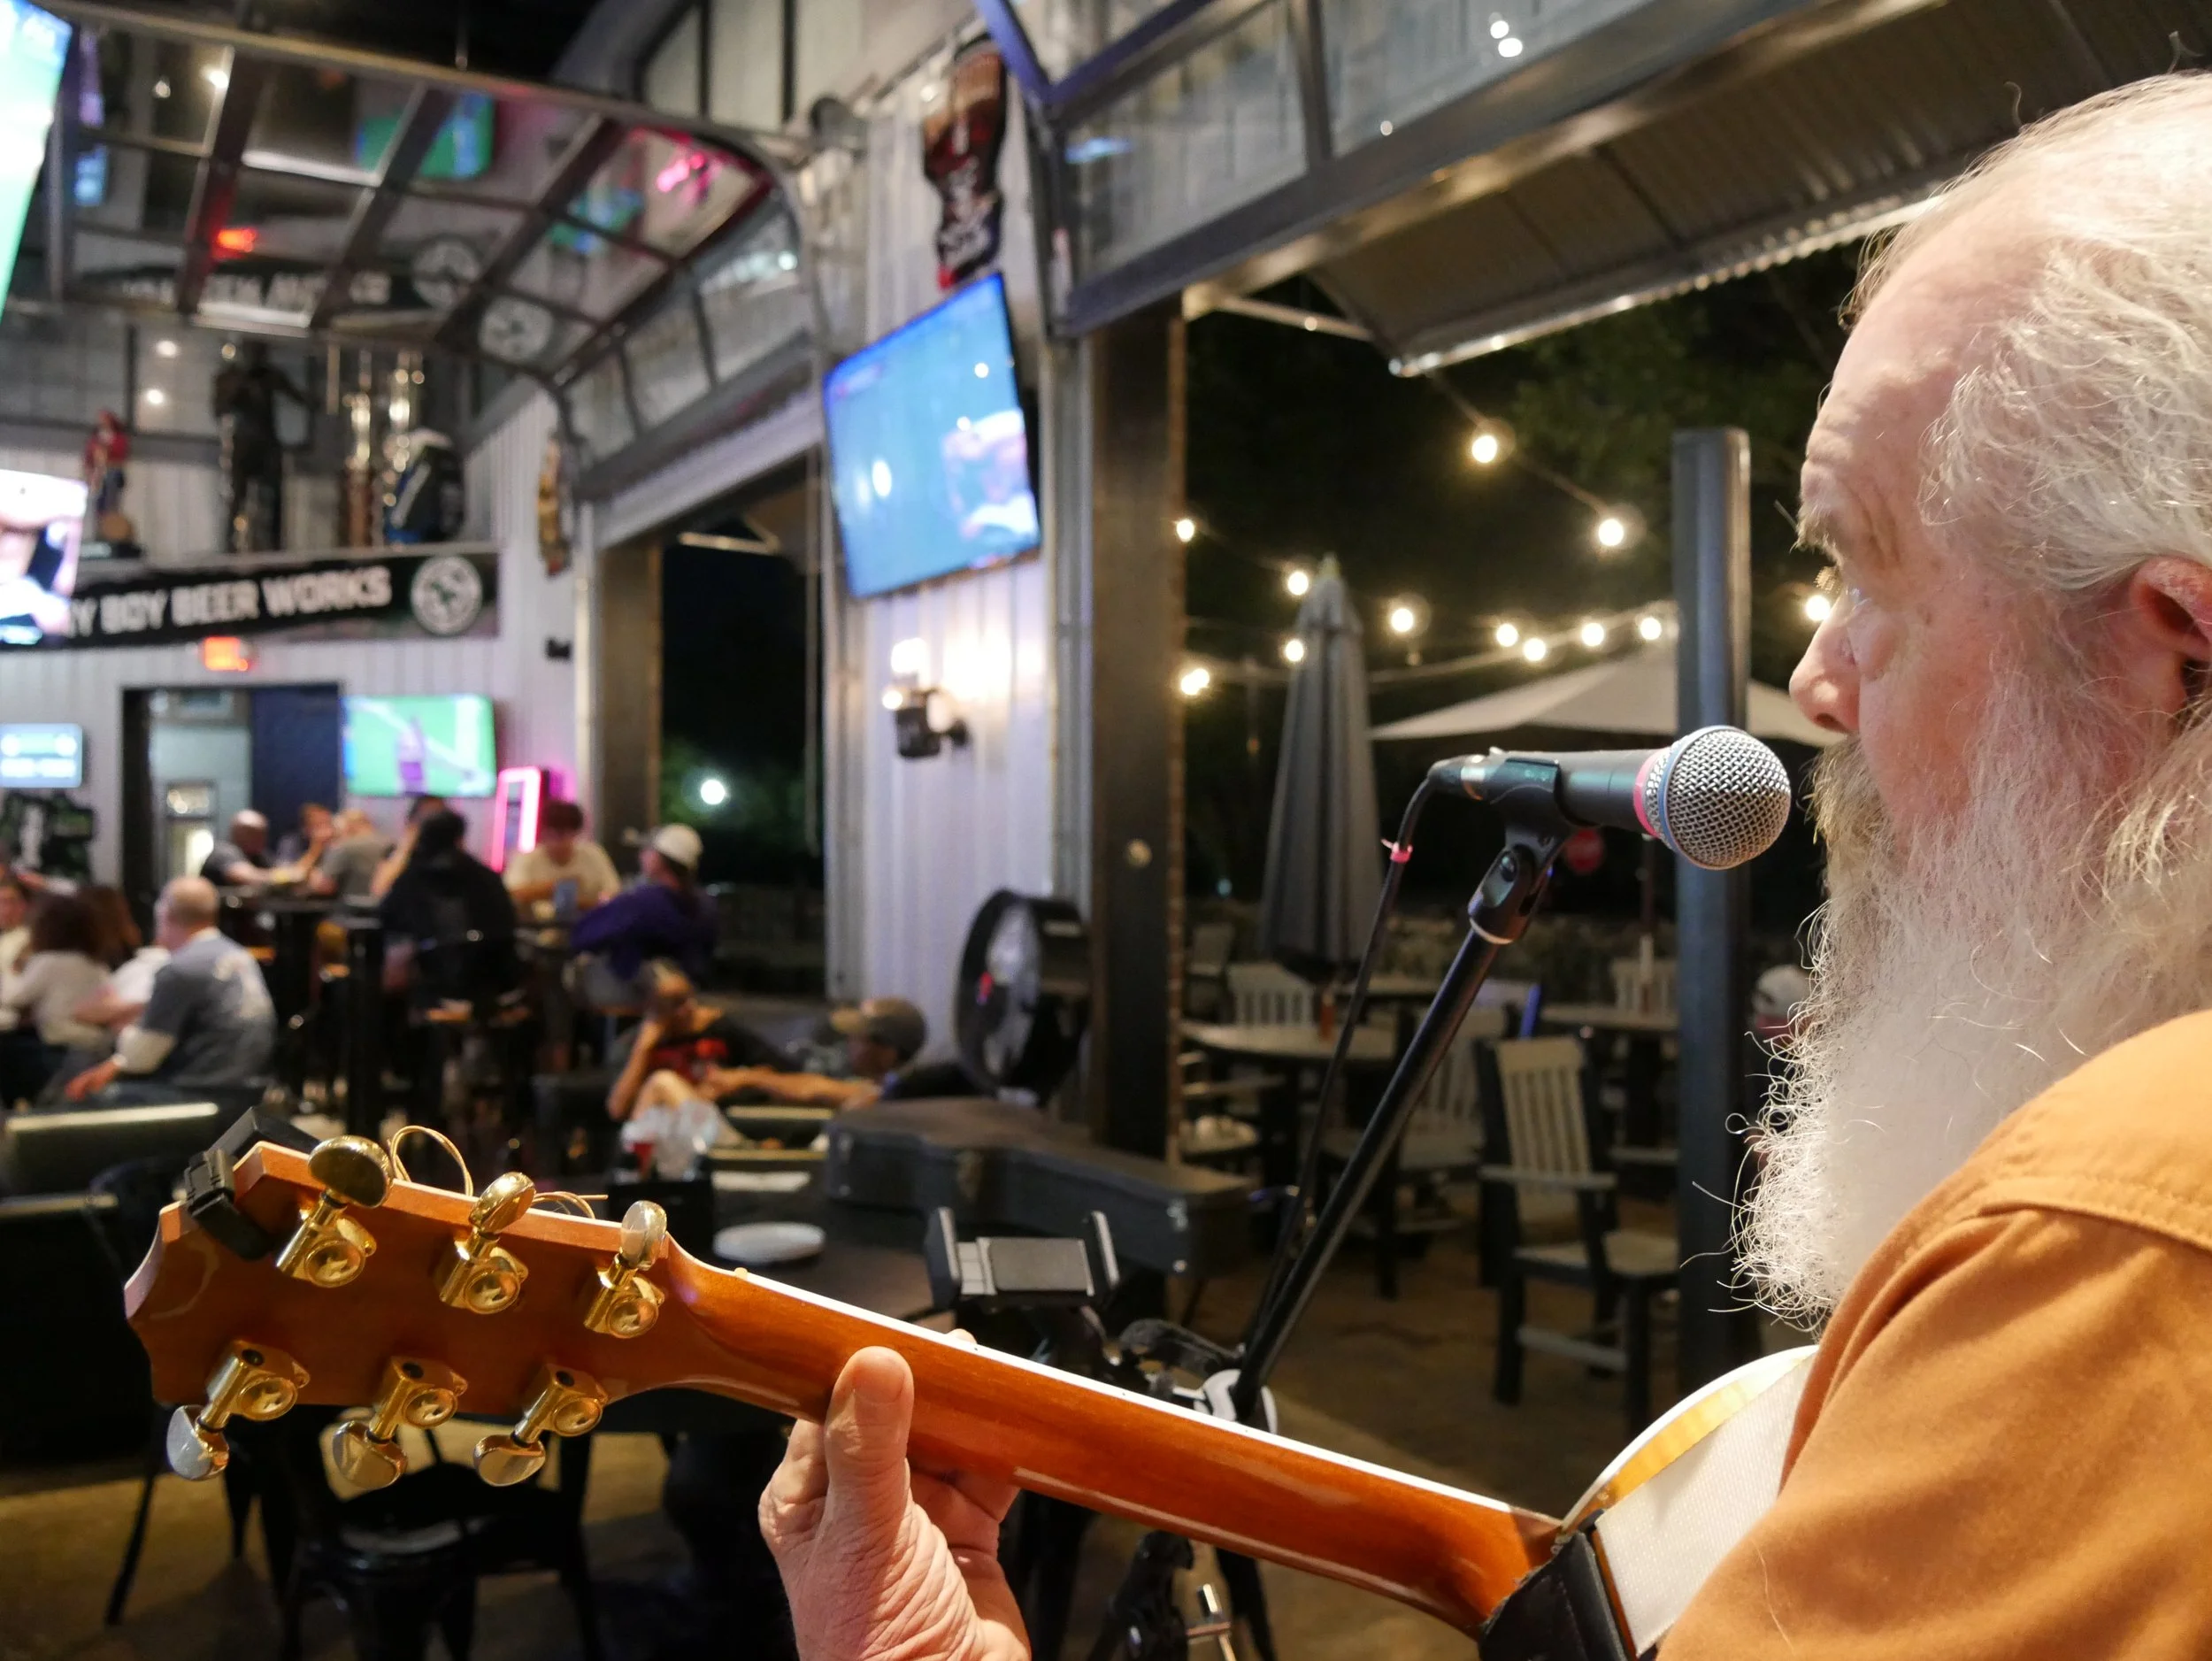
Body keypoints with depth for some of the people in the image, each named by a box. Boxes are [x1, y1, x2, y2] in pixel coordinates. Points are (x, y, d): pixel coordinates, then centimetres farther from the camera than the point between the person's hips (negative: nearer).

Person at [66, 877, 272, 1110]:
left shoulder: (181, 969, -17)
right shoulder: (238, 955, 9)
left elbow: (140, 1054, -6)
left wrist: (125, 1032, 15)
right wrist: (114, 1066, 14)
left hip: (209, 1098, -8)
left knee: (93, 1100, 5)